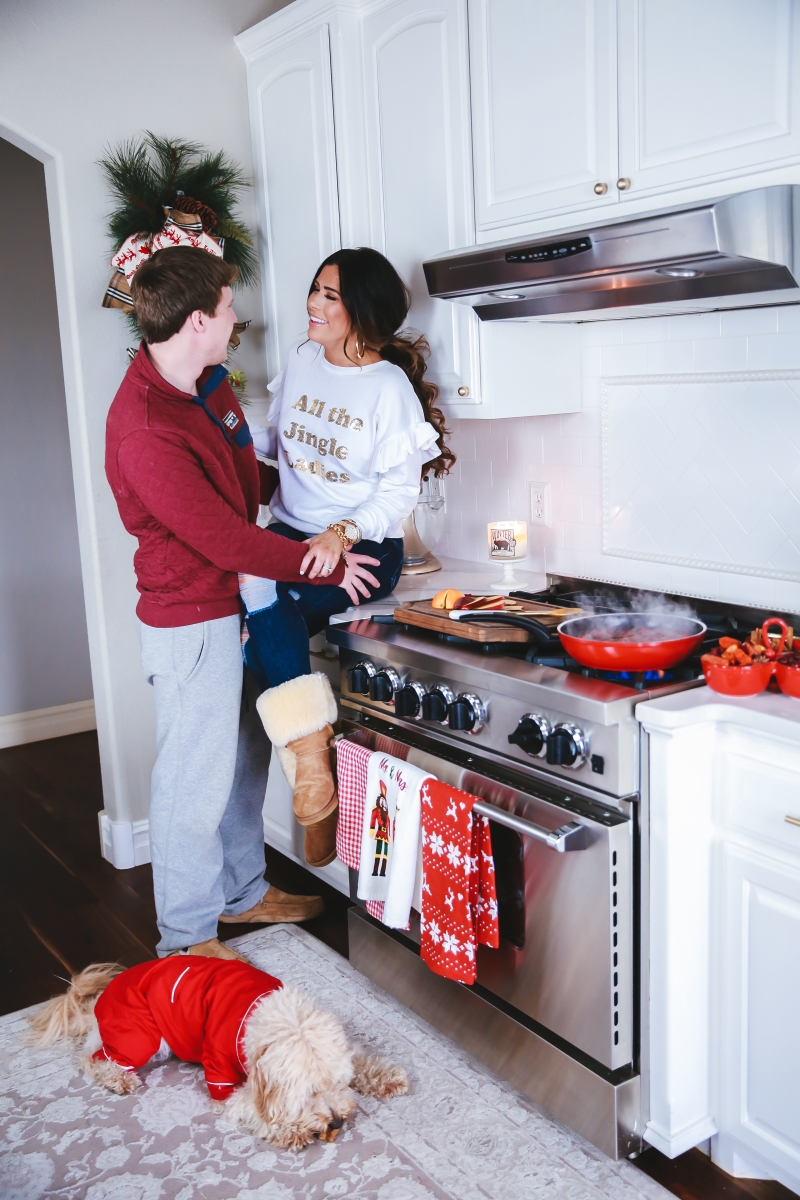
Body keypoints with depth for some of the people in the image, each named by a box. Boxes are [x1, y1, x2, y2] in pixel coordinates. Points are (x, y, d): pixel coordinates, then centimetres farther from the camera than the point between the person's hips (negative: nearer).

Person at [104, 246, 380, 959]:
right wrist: (327, 569, -15)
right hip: (192, 620, -9)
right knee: (196, 781, 3)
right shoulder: (144, 430, -26)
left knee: (246, 759, 20)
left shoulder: (209, 381, 5)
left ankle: (243, 892, 39)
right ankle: (187, 937, 21)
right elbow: (225, 540, -24)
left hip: (238, 605, 9)